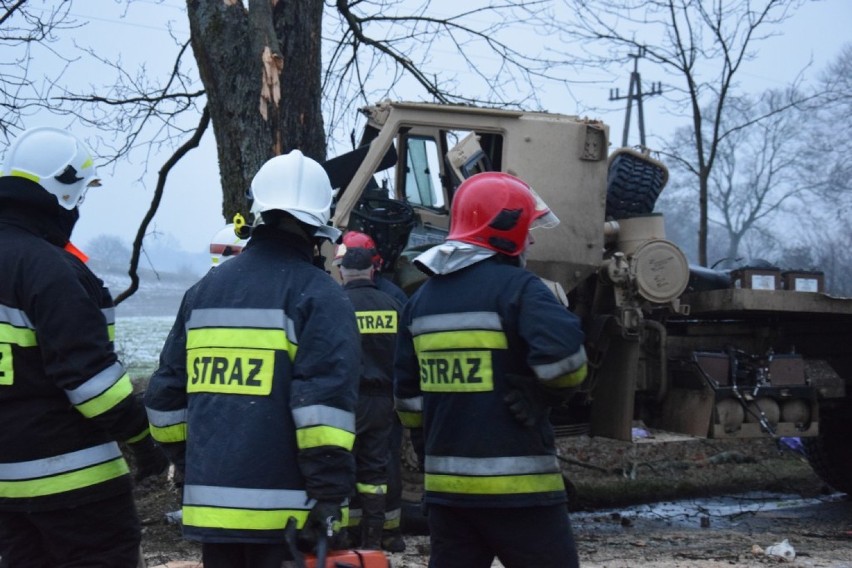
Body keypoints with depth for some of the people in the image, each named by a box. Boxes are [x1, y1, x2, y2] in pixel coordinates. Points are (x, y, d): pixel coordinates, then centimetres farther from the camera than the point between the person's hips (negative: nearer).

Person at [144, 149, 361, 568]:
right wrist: (331, 494, -14)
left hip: (210, 505, 5)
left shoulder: (204, 290, 12)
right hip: (285, 512, -5)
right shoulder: (318, 295, -6)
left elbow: (165, 395, 16)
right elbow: (326, 402, -16)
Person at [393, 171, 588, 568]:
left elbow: (408, 394, 17)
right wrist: (549, 393, -6)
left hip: (445, 484, 7)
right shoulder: (516, 287, -11)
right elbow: (564, 356, -26)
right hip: (517, 485, -7)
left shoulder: (422, 298, 12)